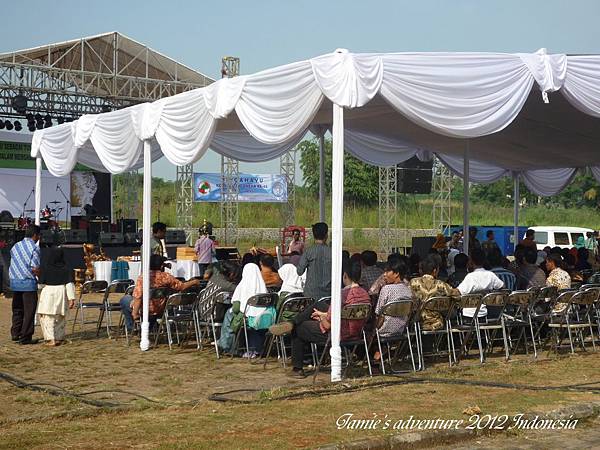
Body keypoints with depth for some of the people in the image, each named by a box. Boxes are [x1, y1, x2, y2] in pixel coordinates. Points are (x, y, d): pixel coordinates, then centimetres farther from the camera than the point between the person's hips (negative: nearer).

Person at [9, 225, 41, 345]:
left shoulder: (15, 246, 11)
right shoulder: (34, 248, -10)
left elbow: (12, 265, 12)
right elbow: (35, 269, -16)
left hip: (14, 282, 6)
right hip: (28, 282, -6)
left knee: (17, 309, 17)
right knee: (29, 311, 1)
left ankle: (15, 334, 18)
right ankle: (25, 338, 2)